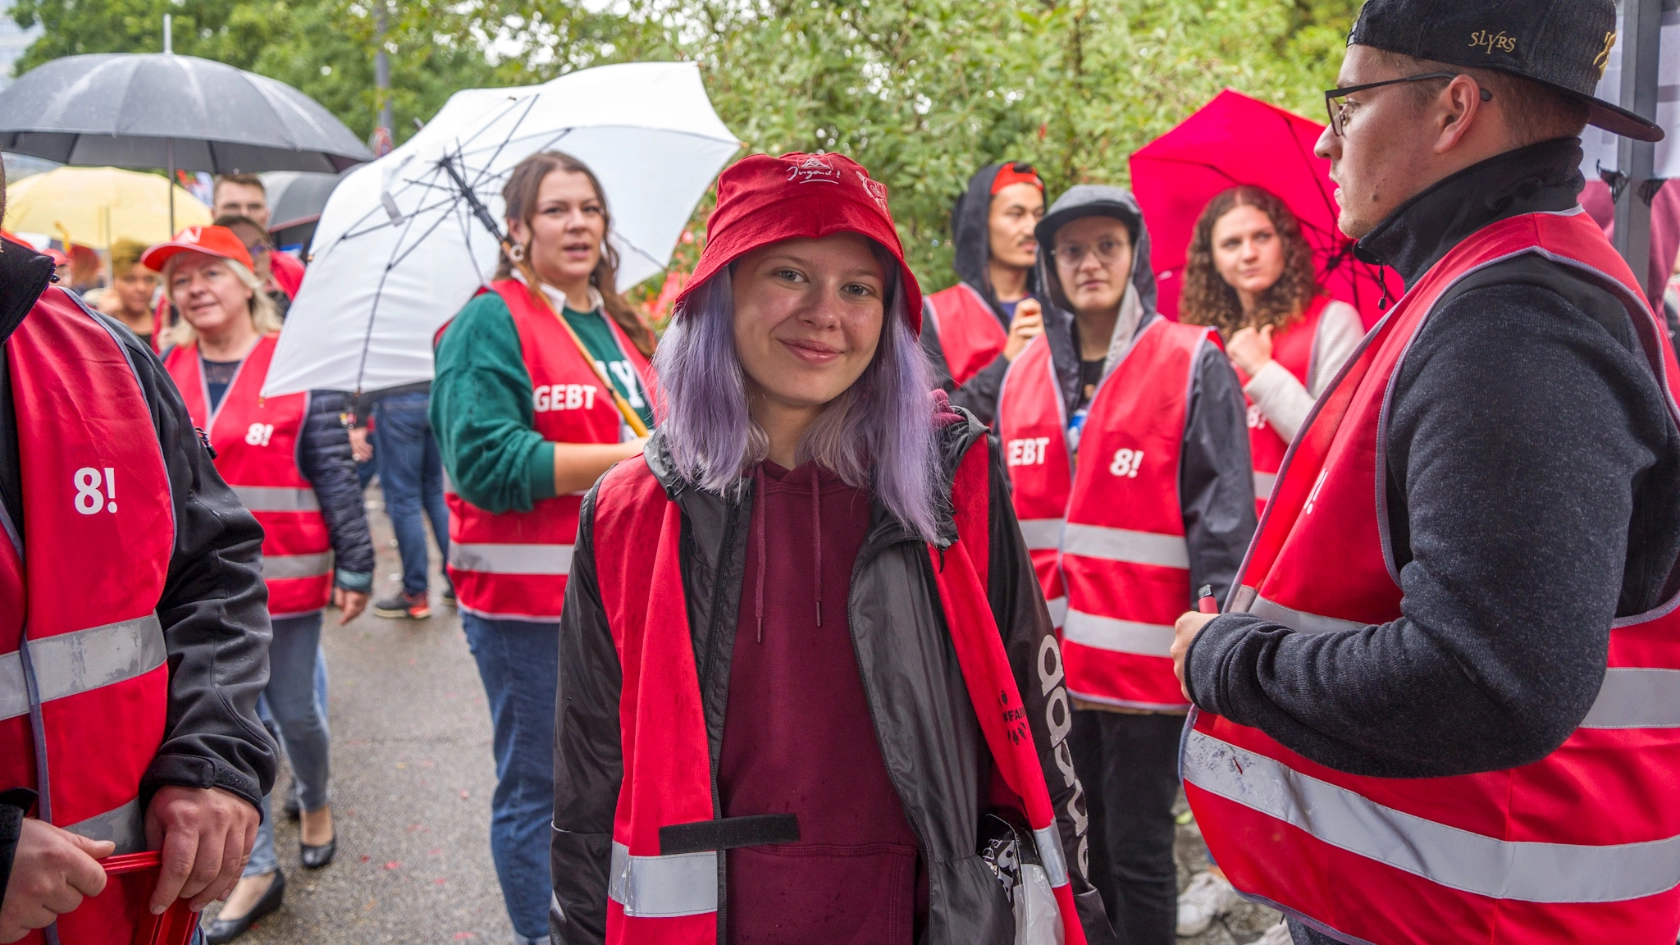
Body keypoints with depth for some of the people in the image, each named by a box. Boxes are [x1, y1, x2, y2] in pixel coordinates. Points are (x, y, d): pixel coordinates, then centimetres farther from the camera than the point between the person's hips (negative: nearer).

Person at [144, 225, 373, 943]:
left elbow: (334, 472, -5)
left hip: (285, 575, -3)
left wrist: (355, 566, -6)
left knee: (294, 712, 10)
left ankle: (314, 803, 42)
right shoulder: (167, 372, 4)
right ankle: (257, 871, 22)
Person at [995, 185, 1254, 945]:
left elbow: (1223, 522, -9)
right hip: (1051, 658, 5)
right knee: (1076, 845, 18)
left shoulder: (1192, 366, -6)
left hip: (1146, 660, -5)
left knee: (1137, 851, 5)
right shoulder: (1026, 372, 9)